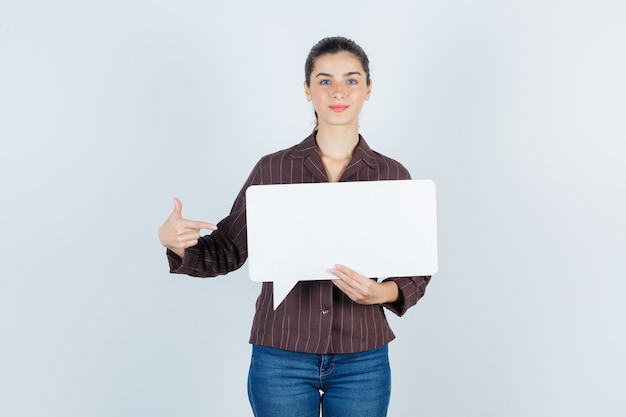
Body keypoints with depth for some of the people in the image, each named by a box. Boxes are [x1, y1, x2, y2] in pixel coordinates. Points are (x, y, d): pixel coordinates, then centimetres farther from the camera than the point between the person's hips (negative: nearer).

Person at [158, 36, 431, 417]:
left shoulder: (393, 176, 0)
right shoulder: (273, 168, -1)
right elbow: (227, 251, 2)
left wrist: (382, 292, -16)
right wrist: (176, 243, -17)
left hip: (362, 362, 1)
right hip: (280, 359, 0)